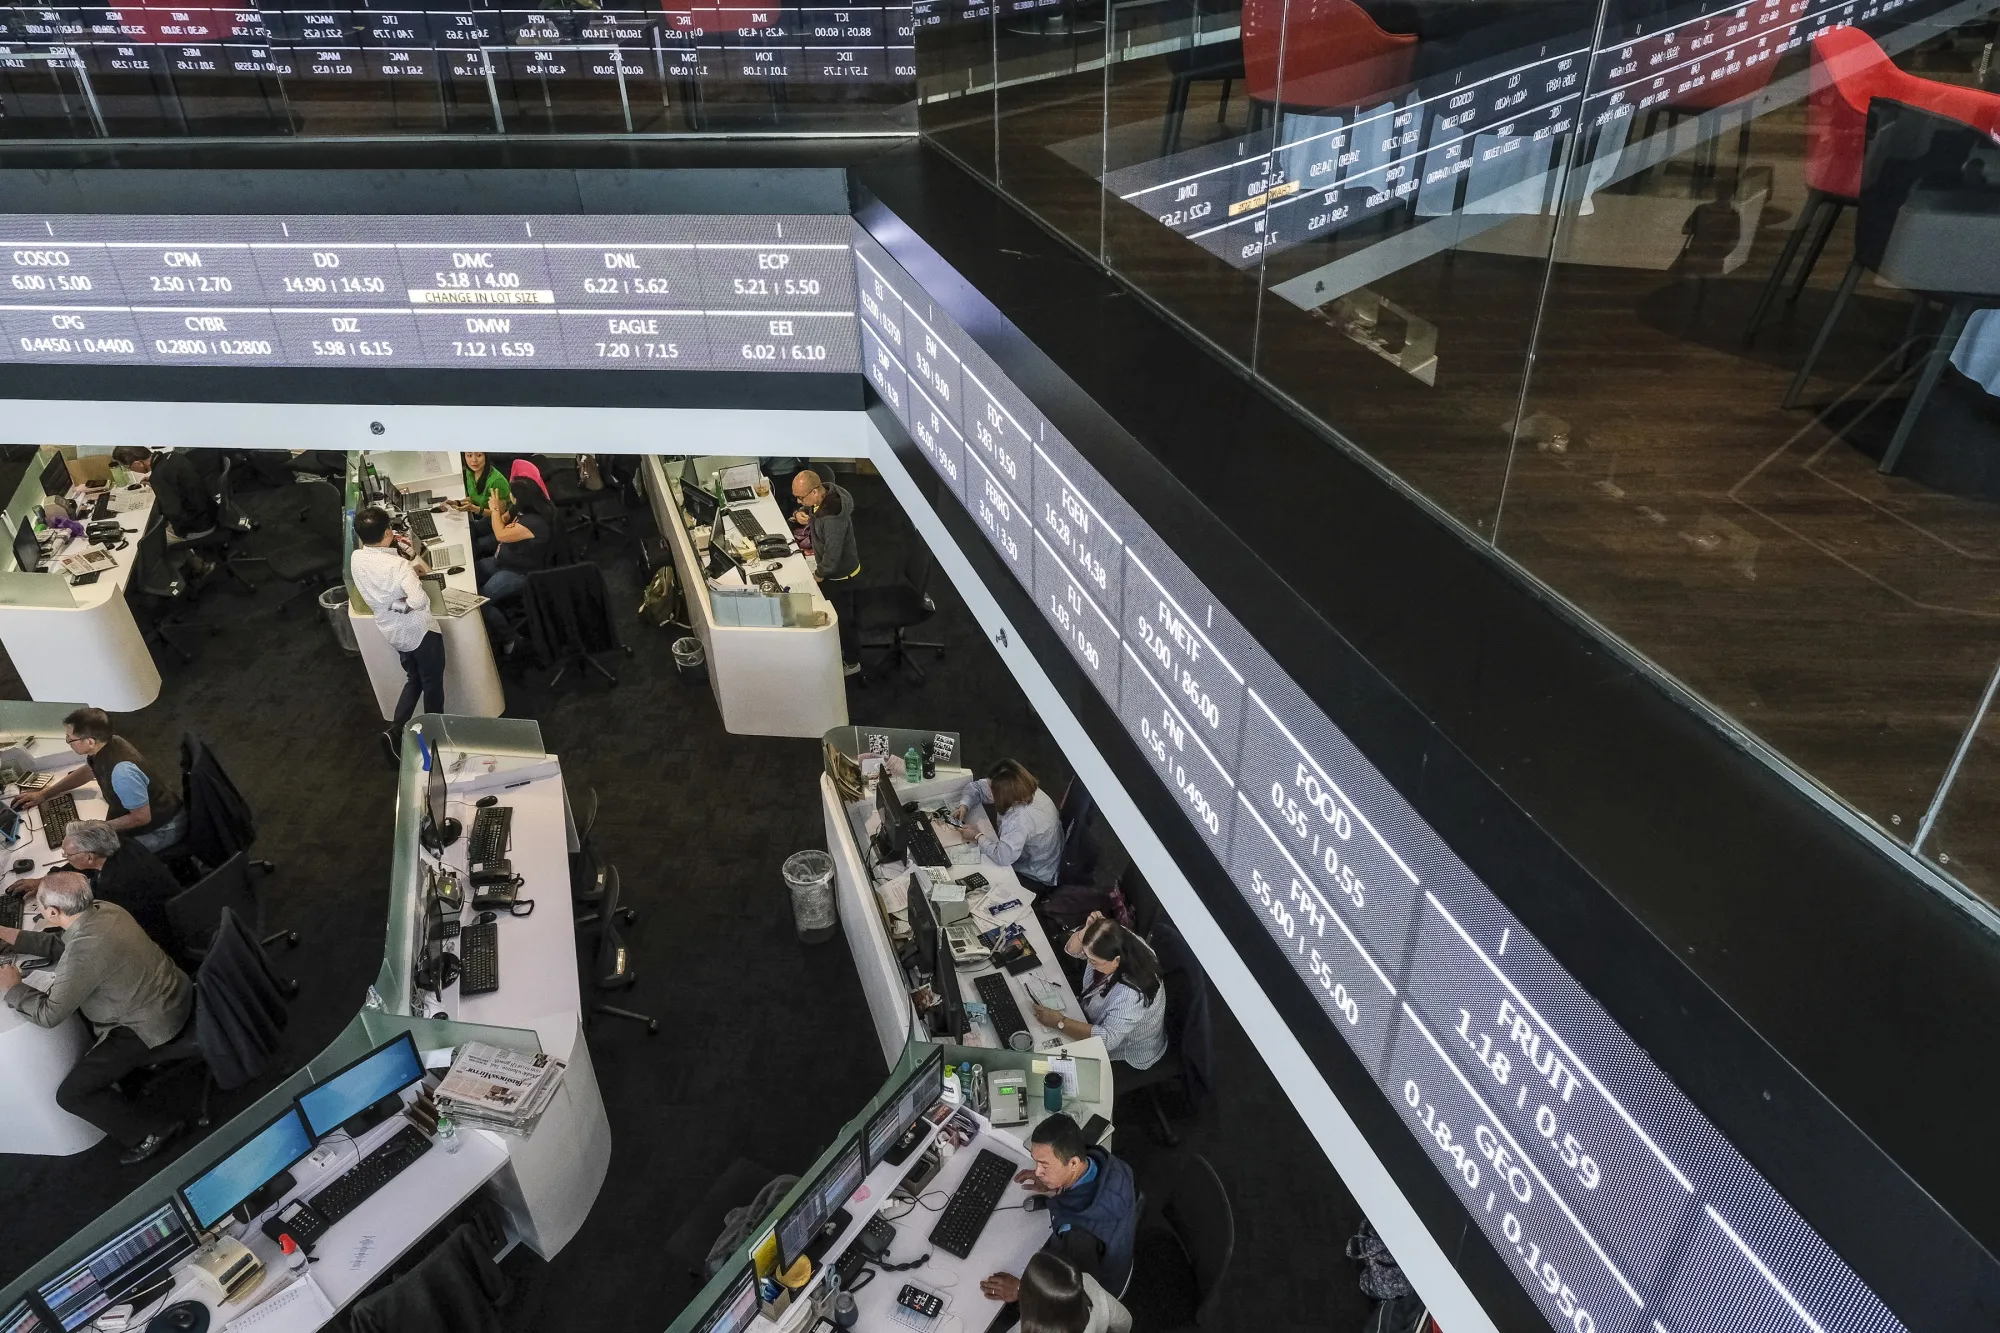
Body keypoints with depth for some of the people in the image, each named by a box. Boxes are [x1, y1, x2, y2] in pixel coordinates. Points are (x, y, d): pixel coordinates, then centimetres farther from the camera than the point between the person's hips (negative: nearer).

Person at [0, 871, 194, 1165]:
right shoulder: (104, 909, -6)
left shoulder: (86, 950, -31)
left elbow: (49, 1014, -21)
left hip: (152, 1027, -9)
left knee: (71, 1094, 1)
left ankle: (151, 1132, 6)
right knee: (79, 1003, 31)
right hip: (173, 991, 9)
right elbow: (60, 944, 15)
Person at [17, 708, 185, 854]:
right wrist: (43, 794, 12)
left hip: (161, 829, -8)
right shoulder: (105, 745, -9)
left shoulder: (121, 771, -37)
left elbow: (141, 817, -27)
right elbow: (87, 770, 16)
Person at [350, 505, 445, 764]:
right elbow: (420, 601, -40)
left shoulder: (357, 558, -10)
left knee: (413, 679, 25)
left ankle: (396, 731, 13)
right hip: (418, 631, -7)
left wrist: (391, 547, 1)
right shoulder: (399, 565, -31)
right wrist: (400, 605, -20)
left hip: (391, 631, 7)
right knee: (433, 683, 16)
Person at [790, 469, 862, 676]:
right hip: (830, 568, 9)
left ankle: (851, 663, 32)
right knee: (832, 613, 27)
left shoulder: (833, 518, -38)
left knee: (842, 617, 12)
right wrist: (798, 514, -14)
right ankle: (839, 649, 49)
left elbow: (832, 556, -31)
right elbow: (805, 510, 10)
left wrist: (818, 575, -14)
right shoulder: (823, 493, -11)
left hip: (839, 574, -9)